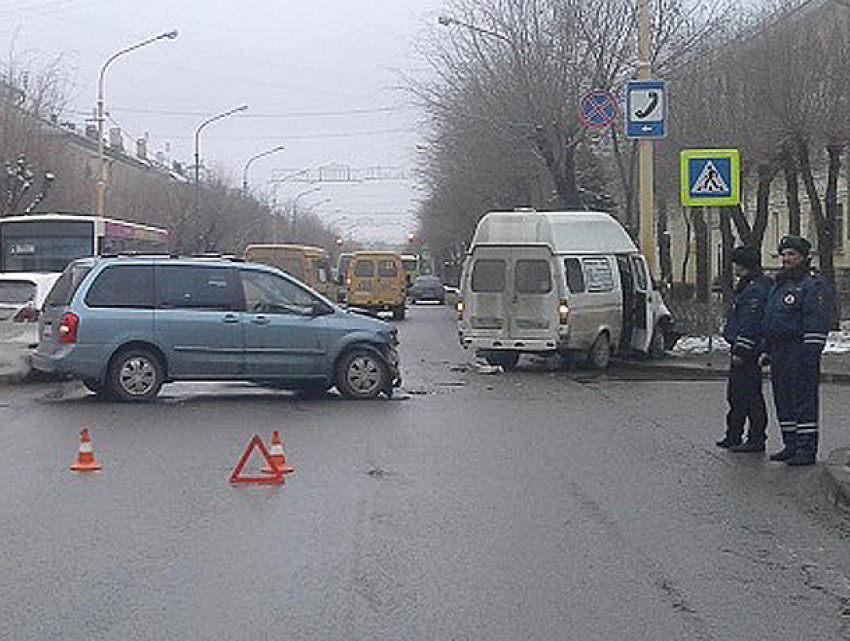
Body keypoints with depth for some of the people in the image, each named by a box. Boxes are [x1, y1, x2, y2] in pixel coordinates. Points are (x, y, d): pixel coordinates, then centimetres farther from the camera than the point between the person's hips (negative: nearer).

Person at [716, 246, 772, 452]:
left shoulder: (756, 289, -17)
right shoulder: (747, 286, 17)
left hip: (748, 350, -11)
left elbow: (750, 324, -22)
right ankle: (733, 436, 24)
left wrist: (741, 351, -22)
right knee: (735, 394, 16)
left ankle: (756, 440, -1)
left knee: (750, 395, -6)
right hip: (740, 349, 11)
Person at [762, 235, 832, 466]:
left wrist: (811, 353, -22)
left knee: (803, 399, -7)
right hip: (778, 352, 9)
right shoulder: (780, 284, 20)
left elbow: (817, 322, -16)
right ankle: (791, 445, 20)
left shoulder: (813, 283, -8)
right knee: (783, 400, 12)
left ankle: (807, 449, -5)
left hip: (800, 351, -9)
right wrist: (768, 351, 23)